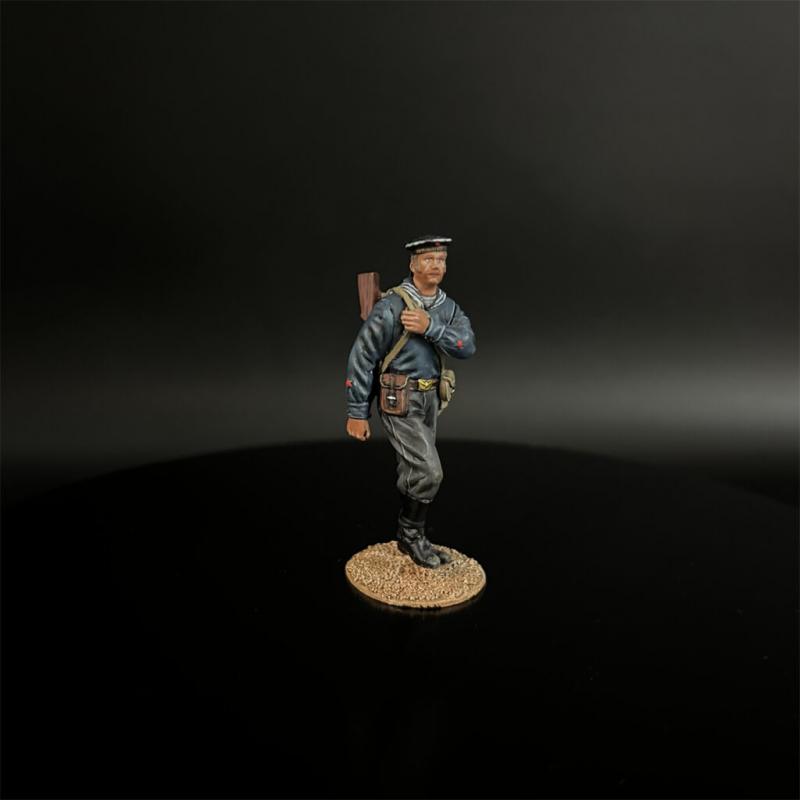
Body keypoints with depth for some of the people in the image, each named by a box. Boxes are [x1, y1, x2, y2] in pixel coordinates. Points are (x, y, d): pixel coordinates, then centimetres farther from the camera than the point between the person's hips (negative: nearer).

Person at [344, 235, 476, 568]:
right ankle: (411, 535, 11)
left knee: (414, 473, 15)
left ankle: (410, 537, 29)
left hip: (427, 399, 7)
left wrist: (430, 326, -29)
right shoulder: (391, 306, -19)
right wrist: (356, 413, -17)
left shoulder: (449, 308, 3)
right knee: (428, 472, -12)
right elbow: (361, 357, -17)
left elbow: (467, 347, -14)